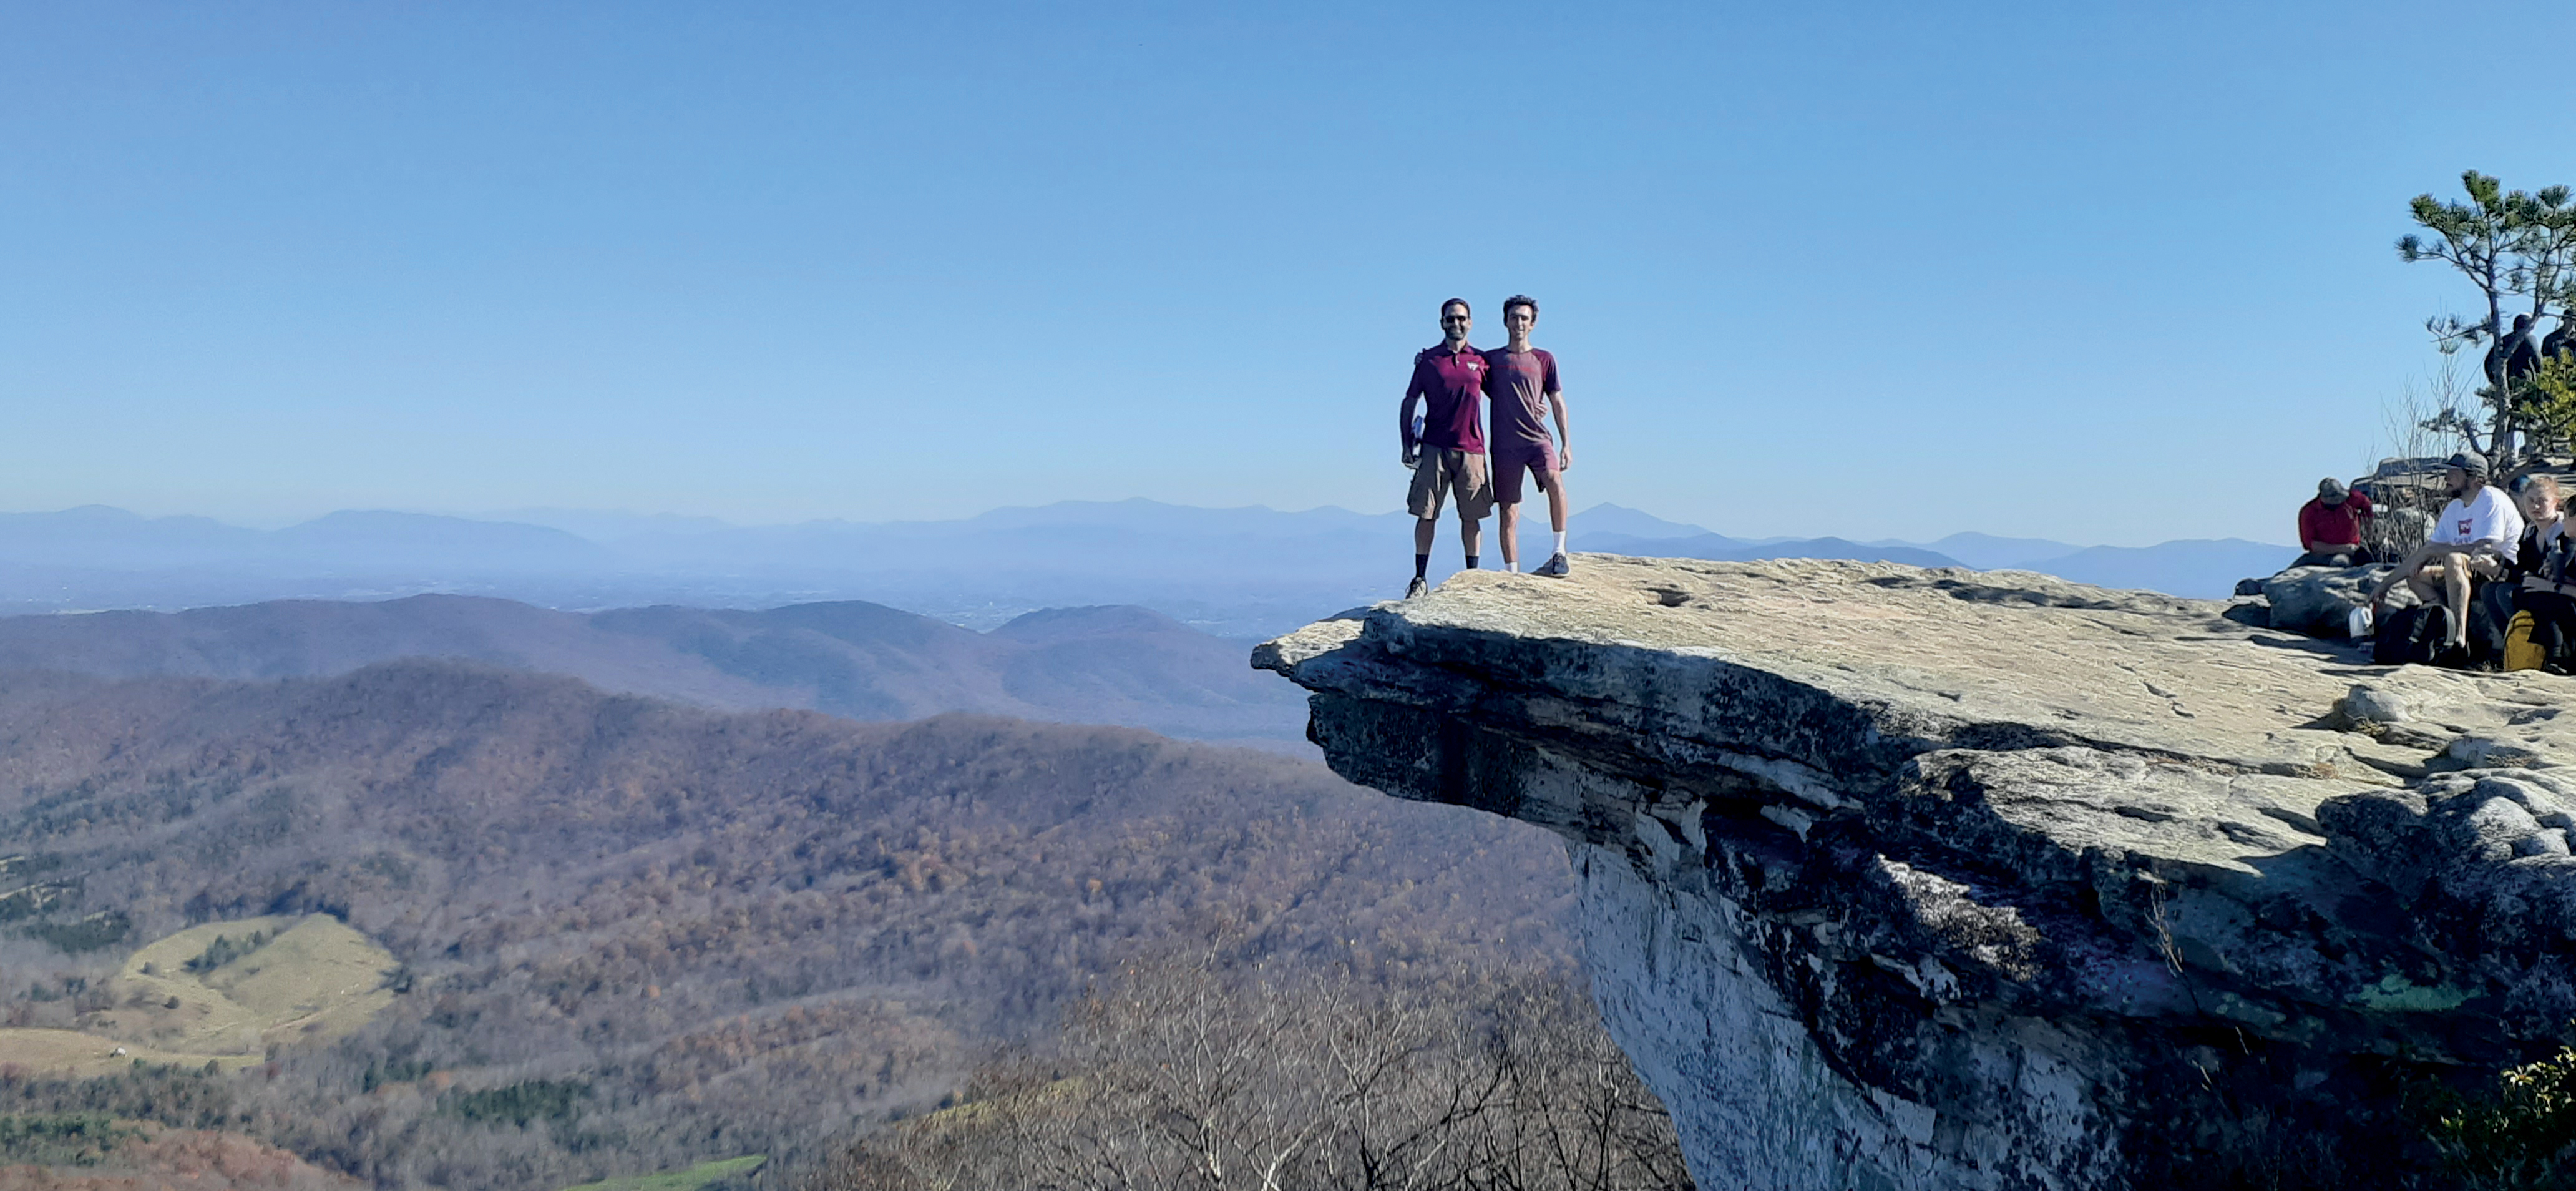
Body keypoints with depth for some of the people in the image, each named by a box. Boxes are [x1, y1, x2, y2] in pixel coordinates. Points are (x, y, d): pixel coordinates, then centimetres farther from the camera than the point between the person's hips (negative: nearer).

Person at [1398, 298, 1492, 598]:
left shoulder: (1481, 360, 9)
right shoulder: (1428, 359, 5)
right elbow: (1409, 403, 7)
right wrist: (1407, 446, 0)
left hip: (1471, 449, 1)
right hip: (1434, 447, -1)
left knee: (1471, 515, 4)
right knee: (1426, 514, -3)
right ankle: (1420, 578, 4)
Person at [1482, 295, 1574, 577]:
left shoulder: (1544, 359, 11)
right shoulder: (1491, 359, 12)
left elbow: (1557, 403, 12)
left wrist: (1566, 443, 6)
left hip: (1538, 438, -1)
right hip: (1505, 443, 1)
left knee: (1554, 481, -29)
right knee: (1508, 511, -1)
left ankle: (1560, 552, -21)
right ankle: (1512, 572, 4)